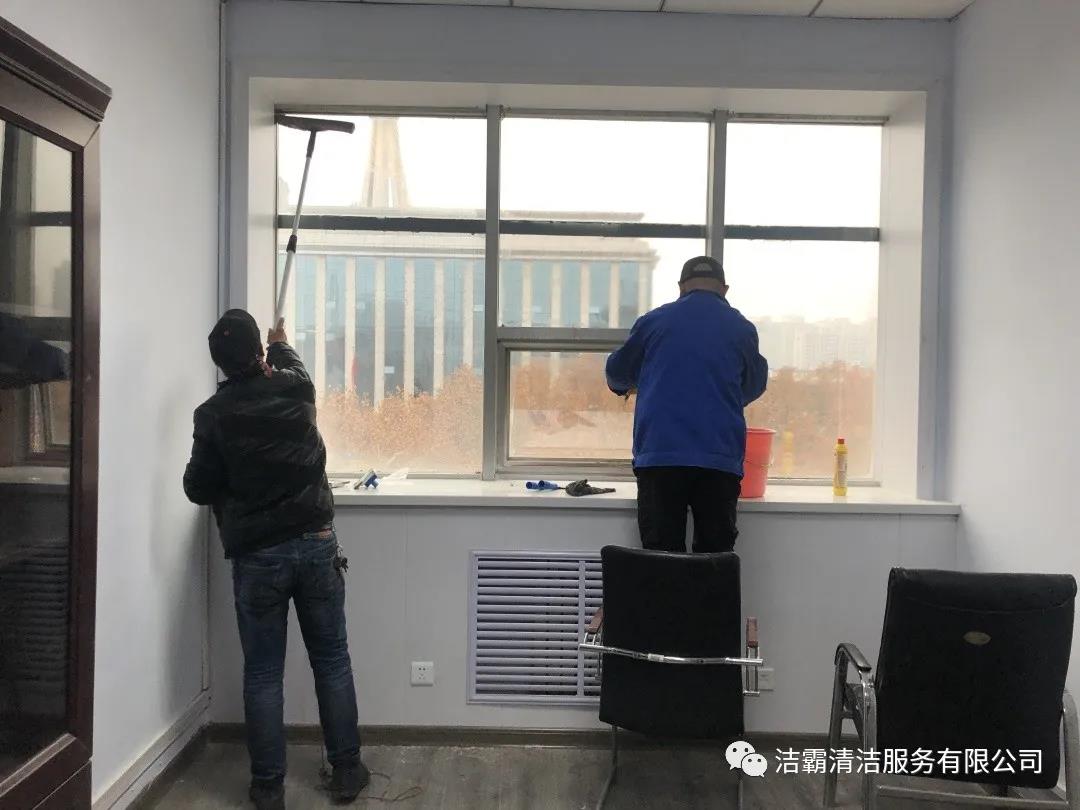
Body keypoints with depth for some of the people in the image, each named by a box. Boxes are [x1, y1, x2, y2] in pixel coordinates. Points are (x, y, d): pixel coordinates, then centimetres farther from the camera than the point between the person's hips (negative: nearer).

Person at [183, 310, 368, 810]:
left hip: (256, 557, -2)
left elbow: (198, 489, 0)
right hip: (316, 544, 2)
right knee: (332, 663, 12)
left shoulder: (213, 414, -8)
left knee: (263, 674, 9)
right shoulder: (295, 389, 0)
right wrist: (281, 345, 46)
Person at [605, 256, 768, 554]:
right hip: (720, 459, 1)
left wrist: (623, 386, 42)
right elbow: (754, 386, 23)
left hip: (659, 454, 0)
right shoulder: (742, 329, 8)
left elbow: (618, 371, 19)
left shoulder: (654, 320, 6)